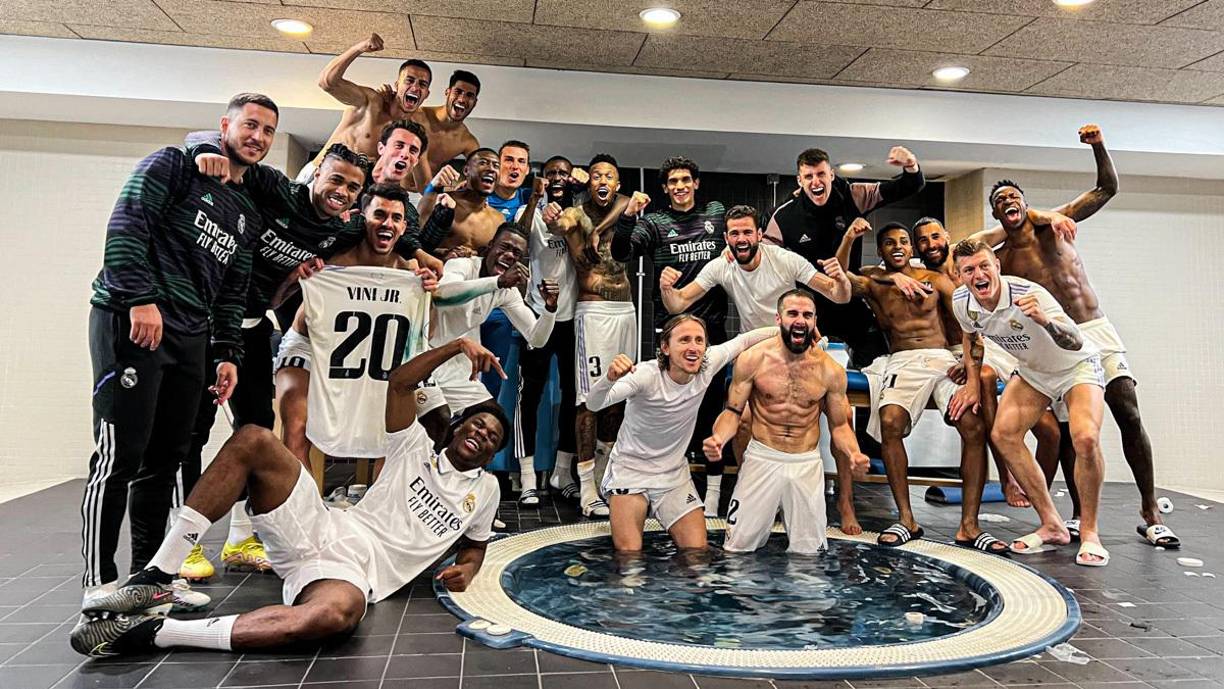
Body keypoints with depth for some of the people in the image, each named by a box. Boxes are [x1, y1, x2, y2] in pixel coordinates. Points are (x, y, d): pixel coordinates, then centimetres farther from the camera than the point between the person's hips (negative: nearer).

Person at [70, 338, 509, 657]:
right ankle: (156, 578, -18)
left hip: (356, 573, -1)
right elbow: (398, 384, 8)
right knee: (254, 439, -21)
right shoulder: (417, 449, 17)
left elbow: (475, 544, 29)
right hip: (324, 531, 2)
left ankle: (152, 632, -33)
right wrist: (458, 346, 1)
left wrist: (464, 570, 5)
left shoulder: (485, 490, 19)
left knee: (335, 614, -43)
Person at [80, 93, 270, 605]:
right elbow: (125, 224, -10)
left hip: (189, 338, 7)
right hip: (129, 319, -7)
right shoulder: (175, 166, 2)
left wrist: (228, 354, 13)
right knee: (121, 455, -8)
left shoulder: (248, 214, 21)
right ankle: (99, 583, 0)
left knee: (165, 458, 8)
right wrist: (141, 298, -20)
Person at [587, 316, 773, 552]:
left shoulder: (707, 365, -13)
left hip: (674, 475, 4)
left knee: (698, 551, -1)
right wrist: (610, 379, -58)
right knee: (629, 553, -14)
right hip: (630, 470, -4)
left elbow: (744, 340, 4)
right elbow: (593, 404, -38)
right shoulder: (646, 375, -26)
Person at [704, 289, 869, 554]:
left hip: (807, 465, 2)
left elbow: (840, 425, 6)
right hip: (761, 460, -1)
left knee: (809, 552, 10)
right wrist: (719, 438, -22)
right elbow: (733, 411, -1)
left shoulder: (831, 371, -3)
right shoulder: (753, 359, -8)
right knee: (737, 549, 3)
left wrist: (854, 453, -15)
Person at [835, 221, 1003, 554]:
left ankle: (969, 525, -14)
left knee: (974, 426, -23)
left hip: (943, 358, 1)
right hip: (903, 361, -1)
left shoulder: (936, 281, 14)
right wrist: (848, 239, -21)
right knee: (890, 423, -29)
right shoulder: (872, 281, 15)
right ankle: (906, 519, -17)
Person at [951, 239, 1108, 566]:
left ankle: (1089, 531, -6)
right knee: (1003, 433, -13)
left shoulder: (1028, 294, -34)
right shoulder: (961, 301, -16)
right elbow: (970, 335, 8)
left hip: (1077, 365, -5)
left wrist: (1044, 320, -59)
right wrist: (972, 381, 6)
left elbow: (1076, 343, -41)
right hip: (1032, 371, 6)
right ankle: (1052, 525, 0)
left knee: (1086, 438, -28)